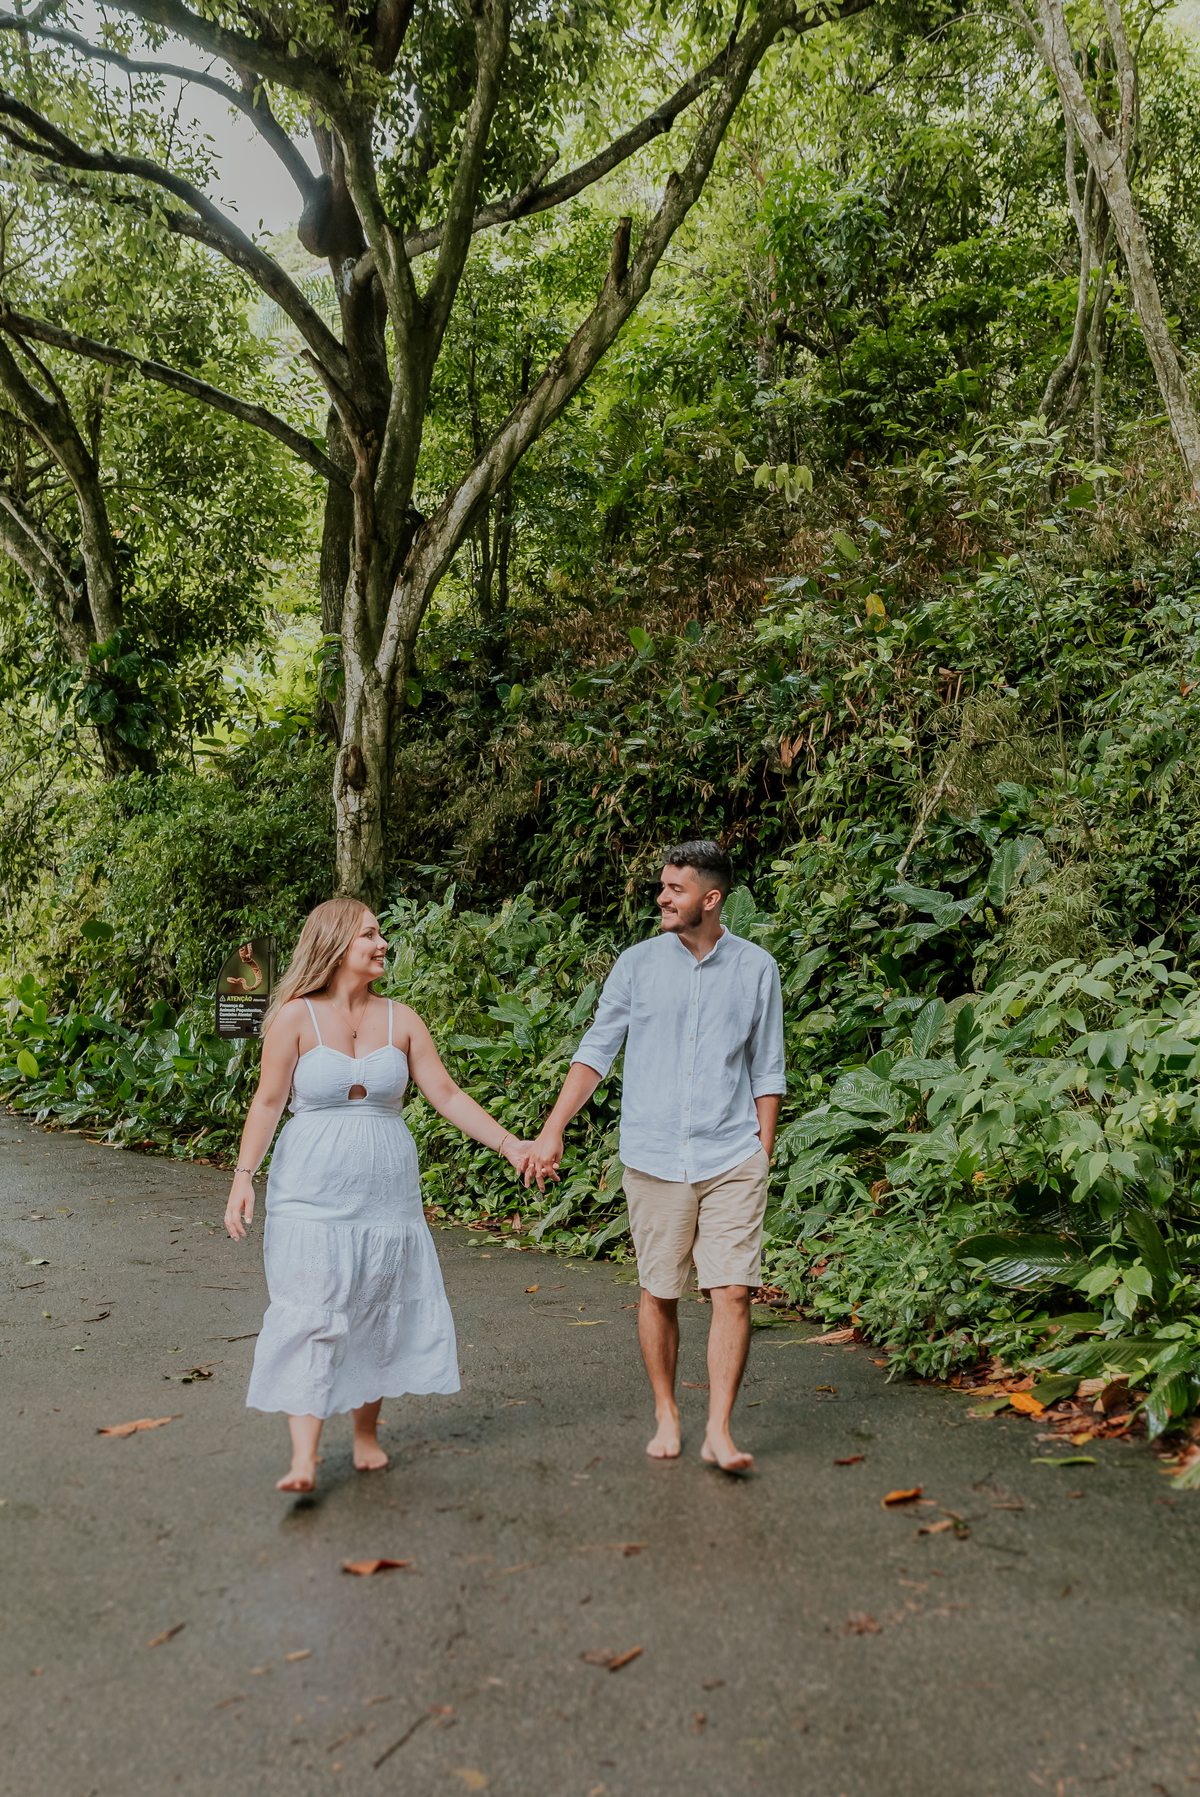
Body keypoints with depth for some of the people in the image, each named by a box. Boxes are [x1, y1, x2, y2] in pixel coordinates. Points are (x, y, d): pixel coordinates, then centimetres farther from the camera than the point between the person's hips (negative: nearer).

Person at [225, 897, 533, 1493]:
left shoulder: (400, 1020, 4)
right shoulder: (296, 1017, -4)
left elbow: (447, 1095, 5)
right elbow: (268, 1101, -4)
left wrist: (507, 1143, -1)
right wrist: (244, 1176, -11)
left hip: (386, 1192, 3)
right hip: (311, 1193, -3)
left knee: (380, 1314, 9)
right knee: (309, 1315, -8)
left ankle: (366, 1432, 25)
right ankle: (303, 1456, -5)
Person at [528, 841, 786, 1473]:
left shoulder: (756, 968, 3)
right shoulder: (638, 963, 3)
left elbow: (767, 1070, 10)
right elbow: (595, 1050, 6)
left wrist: (764, 1152, 5)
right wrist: (552, 1131, 1)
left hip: (731, 1158, 0)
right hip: (654, 1156, 1)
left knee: (734, 1291, -7)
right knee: (658, 1293, 8)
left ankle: (719, 1432, 3)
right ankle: (666, 1417, 24)